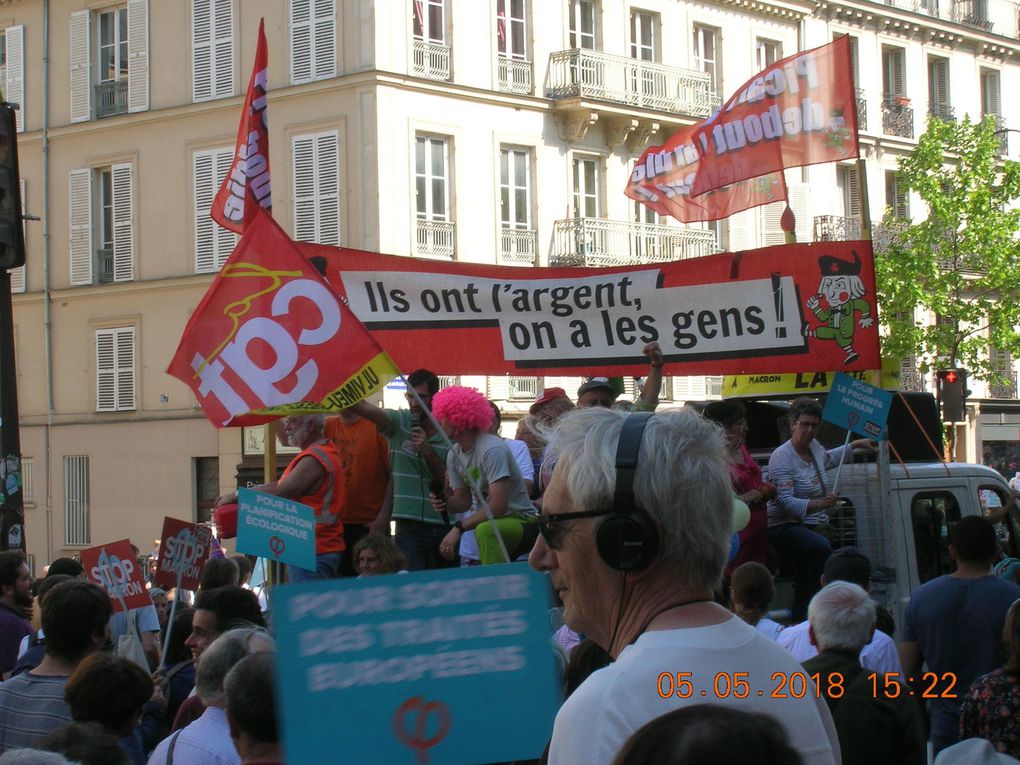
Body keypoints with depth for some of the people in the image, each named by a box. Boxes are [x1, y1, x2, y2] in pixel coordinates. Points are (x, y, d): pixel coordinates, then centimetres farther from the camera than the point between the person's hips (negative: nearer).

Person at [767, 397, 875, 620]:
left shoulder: (814, 447, 10)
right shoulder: (782, 457, -16)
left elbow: (828, 459, 38)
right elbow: (786, 501, -26)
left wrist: (856, 445, 40)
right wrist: (817, 504, -38)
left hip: (812, 527, 10)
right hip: (784, 527, -10)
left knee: (804, 591, 9)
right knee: (822, 547, -38)